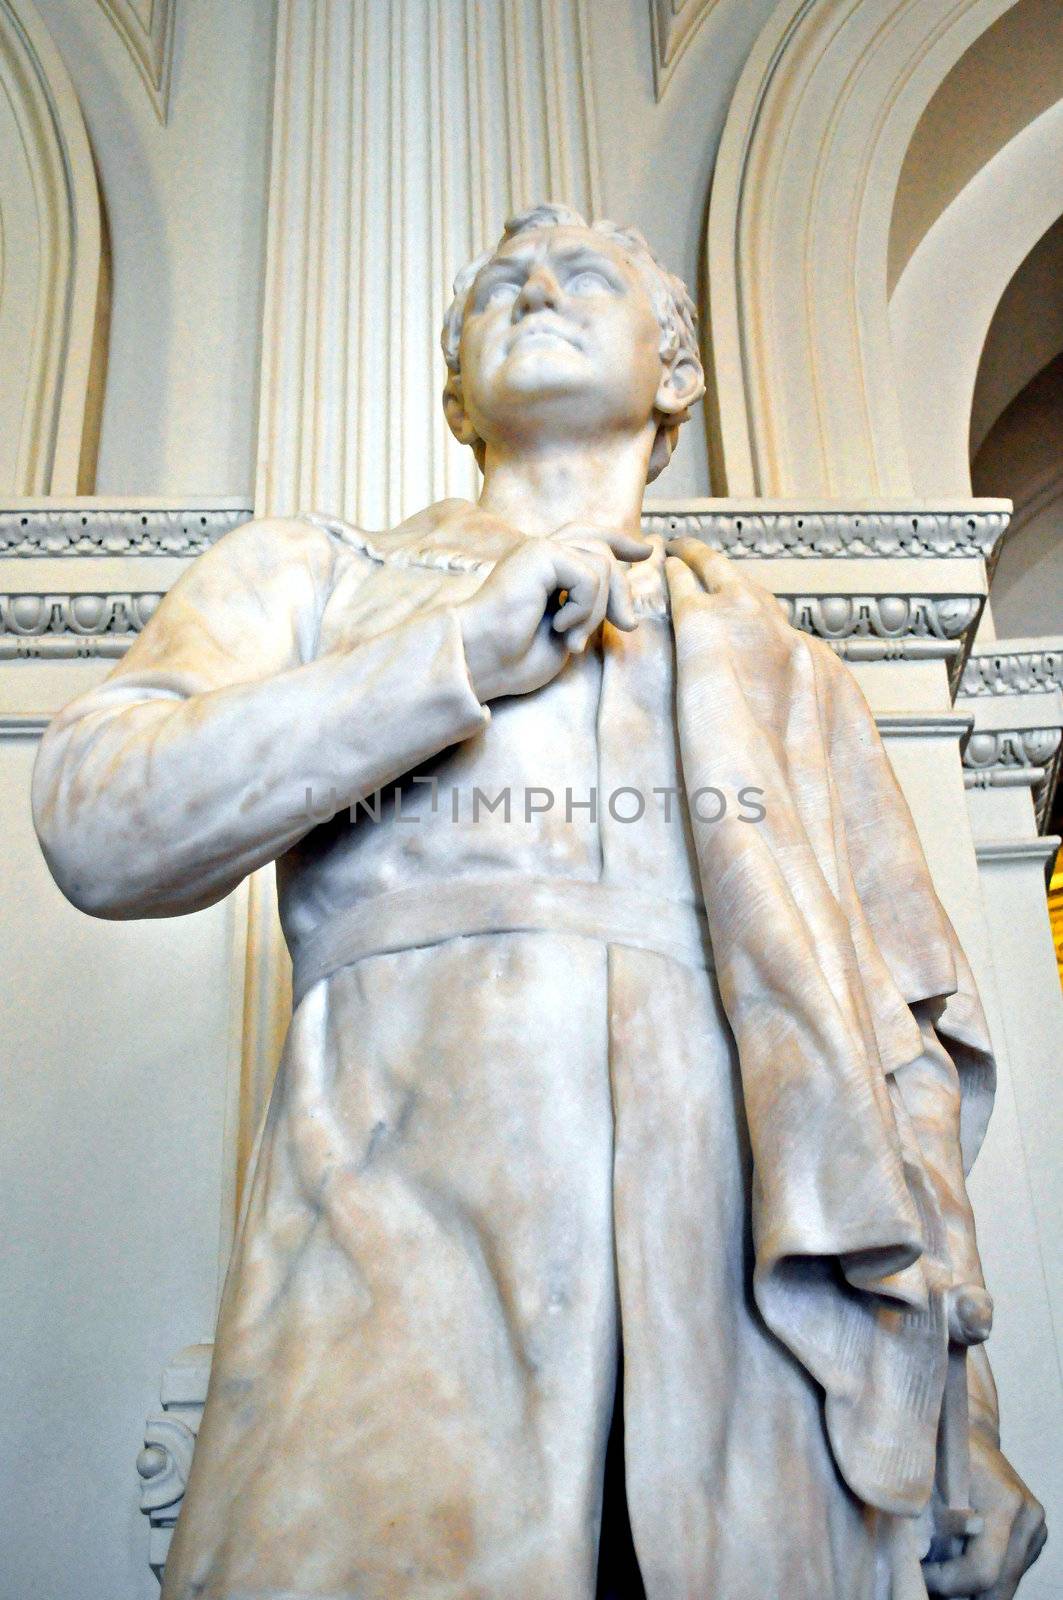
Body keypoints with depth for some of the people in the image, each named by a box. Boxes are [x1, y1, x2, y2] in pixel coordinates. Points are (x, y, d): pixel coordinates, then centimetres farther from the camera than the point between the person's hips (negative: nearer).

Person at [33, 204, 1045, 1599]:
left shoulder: (780, 663, 24)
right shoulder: (310, 577, 20)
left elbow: (905, 1035, 16)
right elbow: (99, 828, 1)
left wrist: (956, 1392, 7)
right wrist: (458, 660, -4)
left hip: (743, 1323, 2)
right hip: (402, 1271, -1)